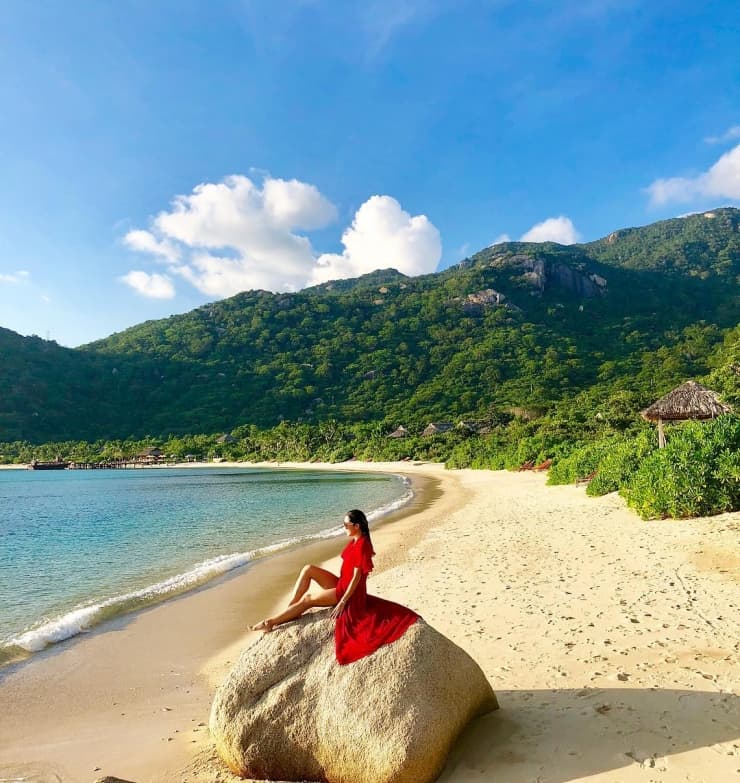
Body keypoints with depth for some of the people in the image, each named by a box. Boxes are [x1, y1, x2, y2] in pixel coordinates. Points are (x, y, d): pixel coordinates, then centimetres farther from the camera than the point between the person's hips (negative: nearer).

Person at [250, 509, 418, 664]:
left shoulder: (362, 545, -23)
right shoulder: (355, 541, 6)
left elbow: (357, 577, -24)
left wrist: (342, 602, -24)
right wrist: (340, 586, 20)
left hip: (350, 592, -9)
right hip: (342, 584, 9)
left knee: (308, 598, -14)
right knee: (308, 569, -3)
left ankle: (271, 622, -8)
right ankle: (289, 609, -3)